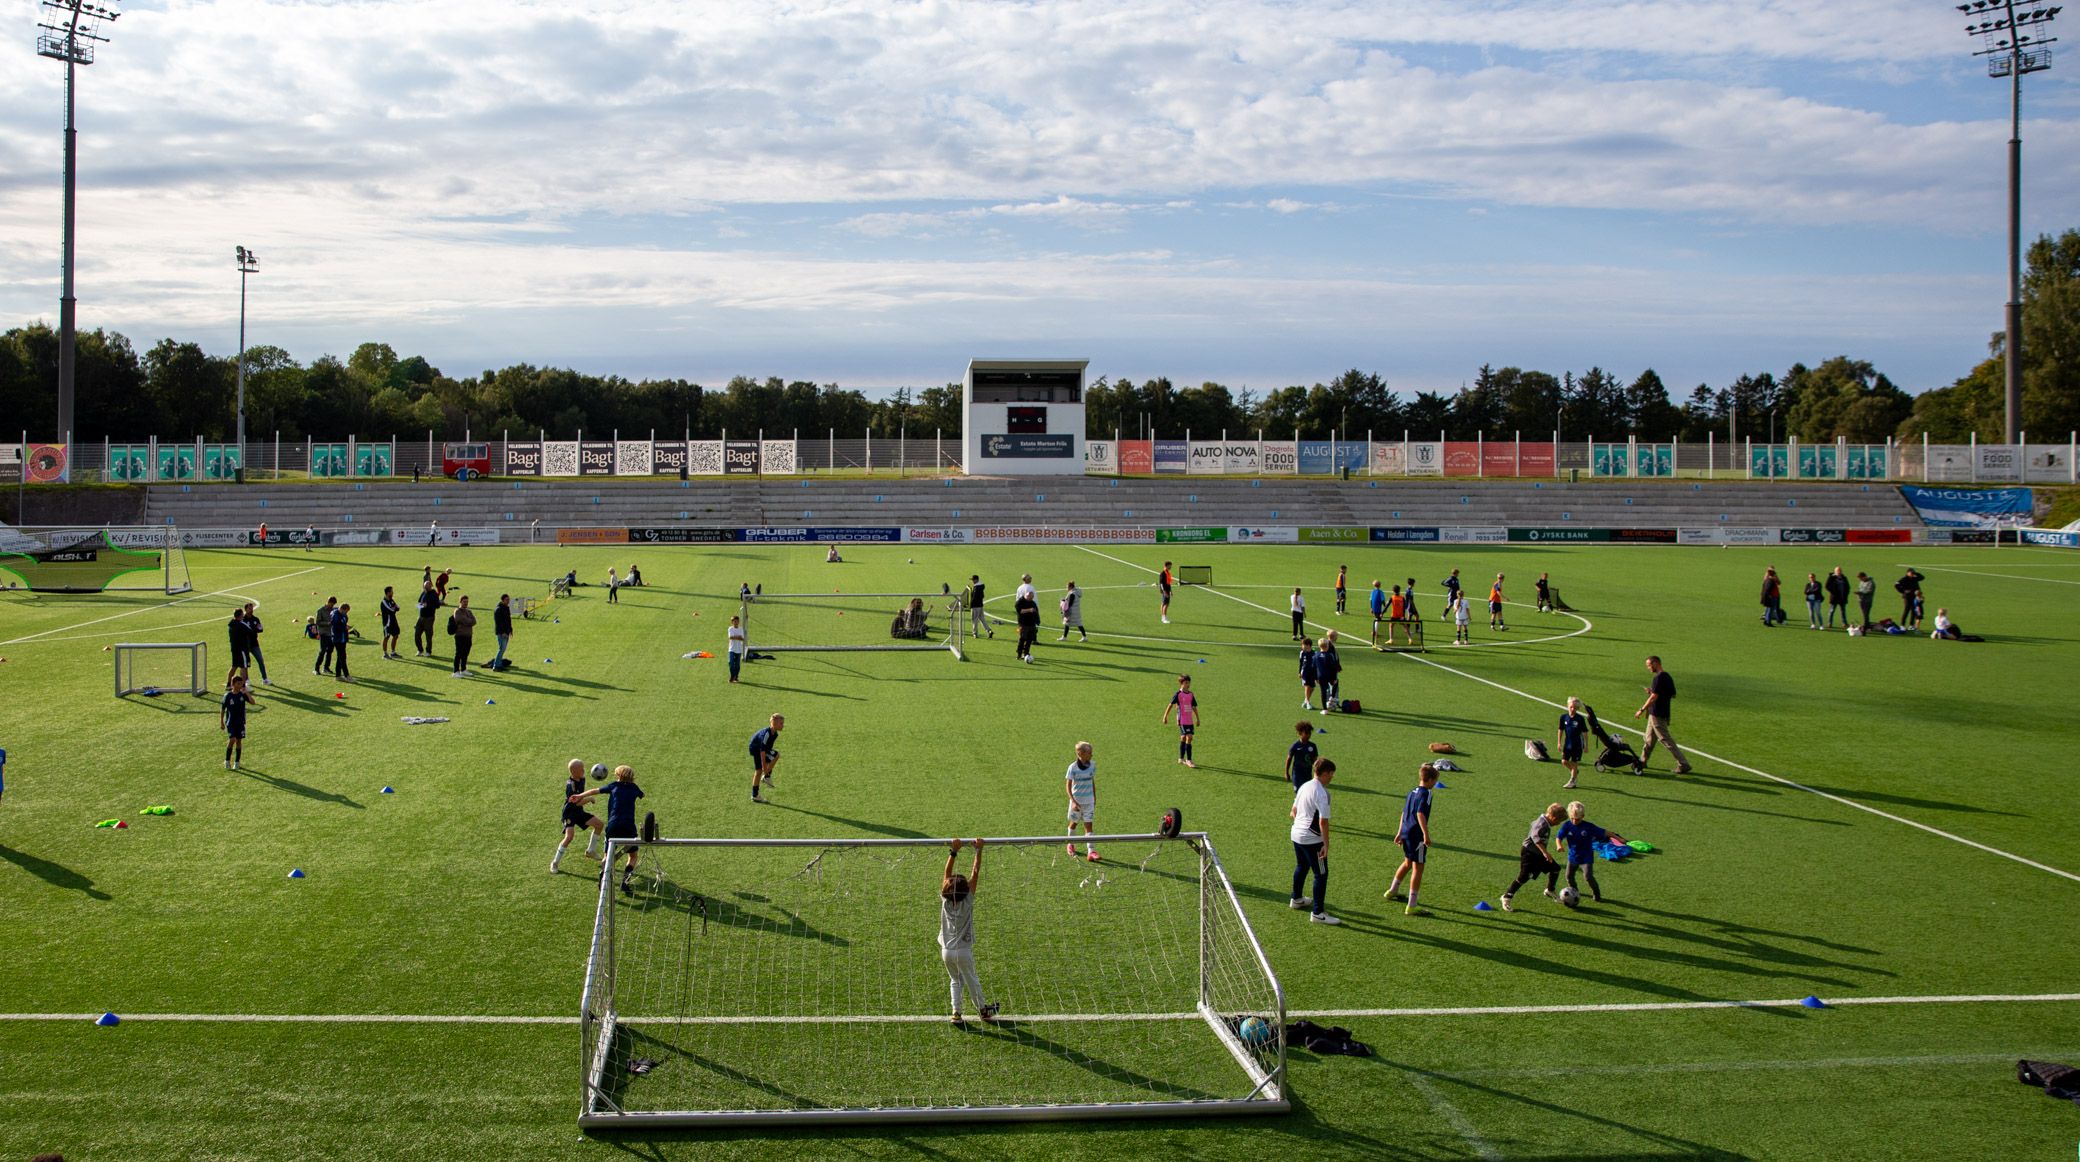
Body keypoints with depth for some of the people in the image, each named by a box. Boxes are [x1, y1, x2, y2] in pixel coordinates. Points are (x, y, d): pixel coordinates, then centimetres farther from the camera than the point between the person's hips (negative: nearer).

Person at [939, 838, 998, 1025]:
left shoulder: (945, 901, -7)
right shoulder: (967, 901, -13)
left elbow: (947, 874, -5)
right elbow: (975, 873, -13)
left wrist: (953, 852, -7)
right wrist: (978, 851, -11)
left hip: (946, 951, 3)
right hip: (963, 951, -3)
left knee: (956, 981, 17)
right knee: (972, 981, 12)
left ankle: (956, 1013, 8)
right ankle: (983, 1010, 27)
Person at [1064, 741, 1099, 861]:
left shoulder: (1092, 766, -1)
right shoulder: (1073, 768, -14)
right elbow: (1068, 786, -12)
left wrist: (1095, 798, 17)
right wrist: (1073, 801, -20)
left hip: (1089, 801, 2)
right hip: (1077, 801, -2)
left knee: (1089, 825, -5)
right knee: (1074, 823, 15)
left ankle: (1090, 851, -10)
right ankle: (1070, 844, 40)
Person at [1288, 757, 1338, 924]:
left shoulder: (1304, 786, 6)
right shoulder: (1321, 793, -20)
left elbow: (1294, 811, 17)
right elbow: (1323, 822, -22)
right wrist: (1326, 845, -19)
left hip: (1297, 834, 9)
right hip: (1312, 839, -9)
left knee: (1301, 867, 27)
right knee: (1321, 874, -1)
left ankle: (1296, 900, 45)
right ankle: (1318, 913, 1)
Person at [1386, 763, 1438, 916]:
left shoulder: (1412, 793, 13)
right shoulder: (1425, 794, -14)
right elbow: (1420, 814, -25)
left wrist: (1400, 832, 29)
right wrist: (1426, 834, -26)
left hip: (1406, 833, 9)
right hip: (1417, 836, -9)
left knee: (1408, 863, 29)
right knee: (1418, 868, -2)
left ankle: (1392, 891, 47)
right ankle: (1411, 906, -2)